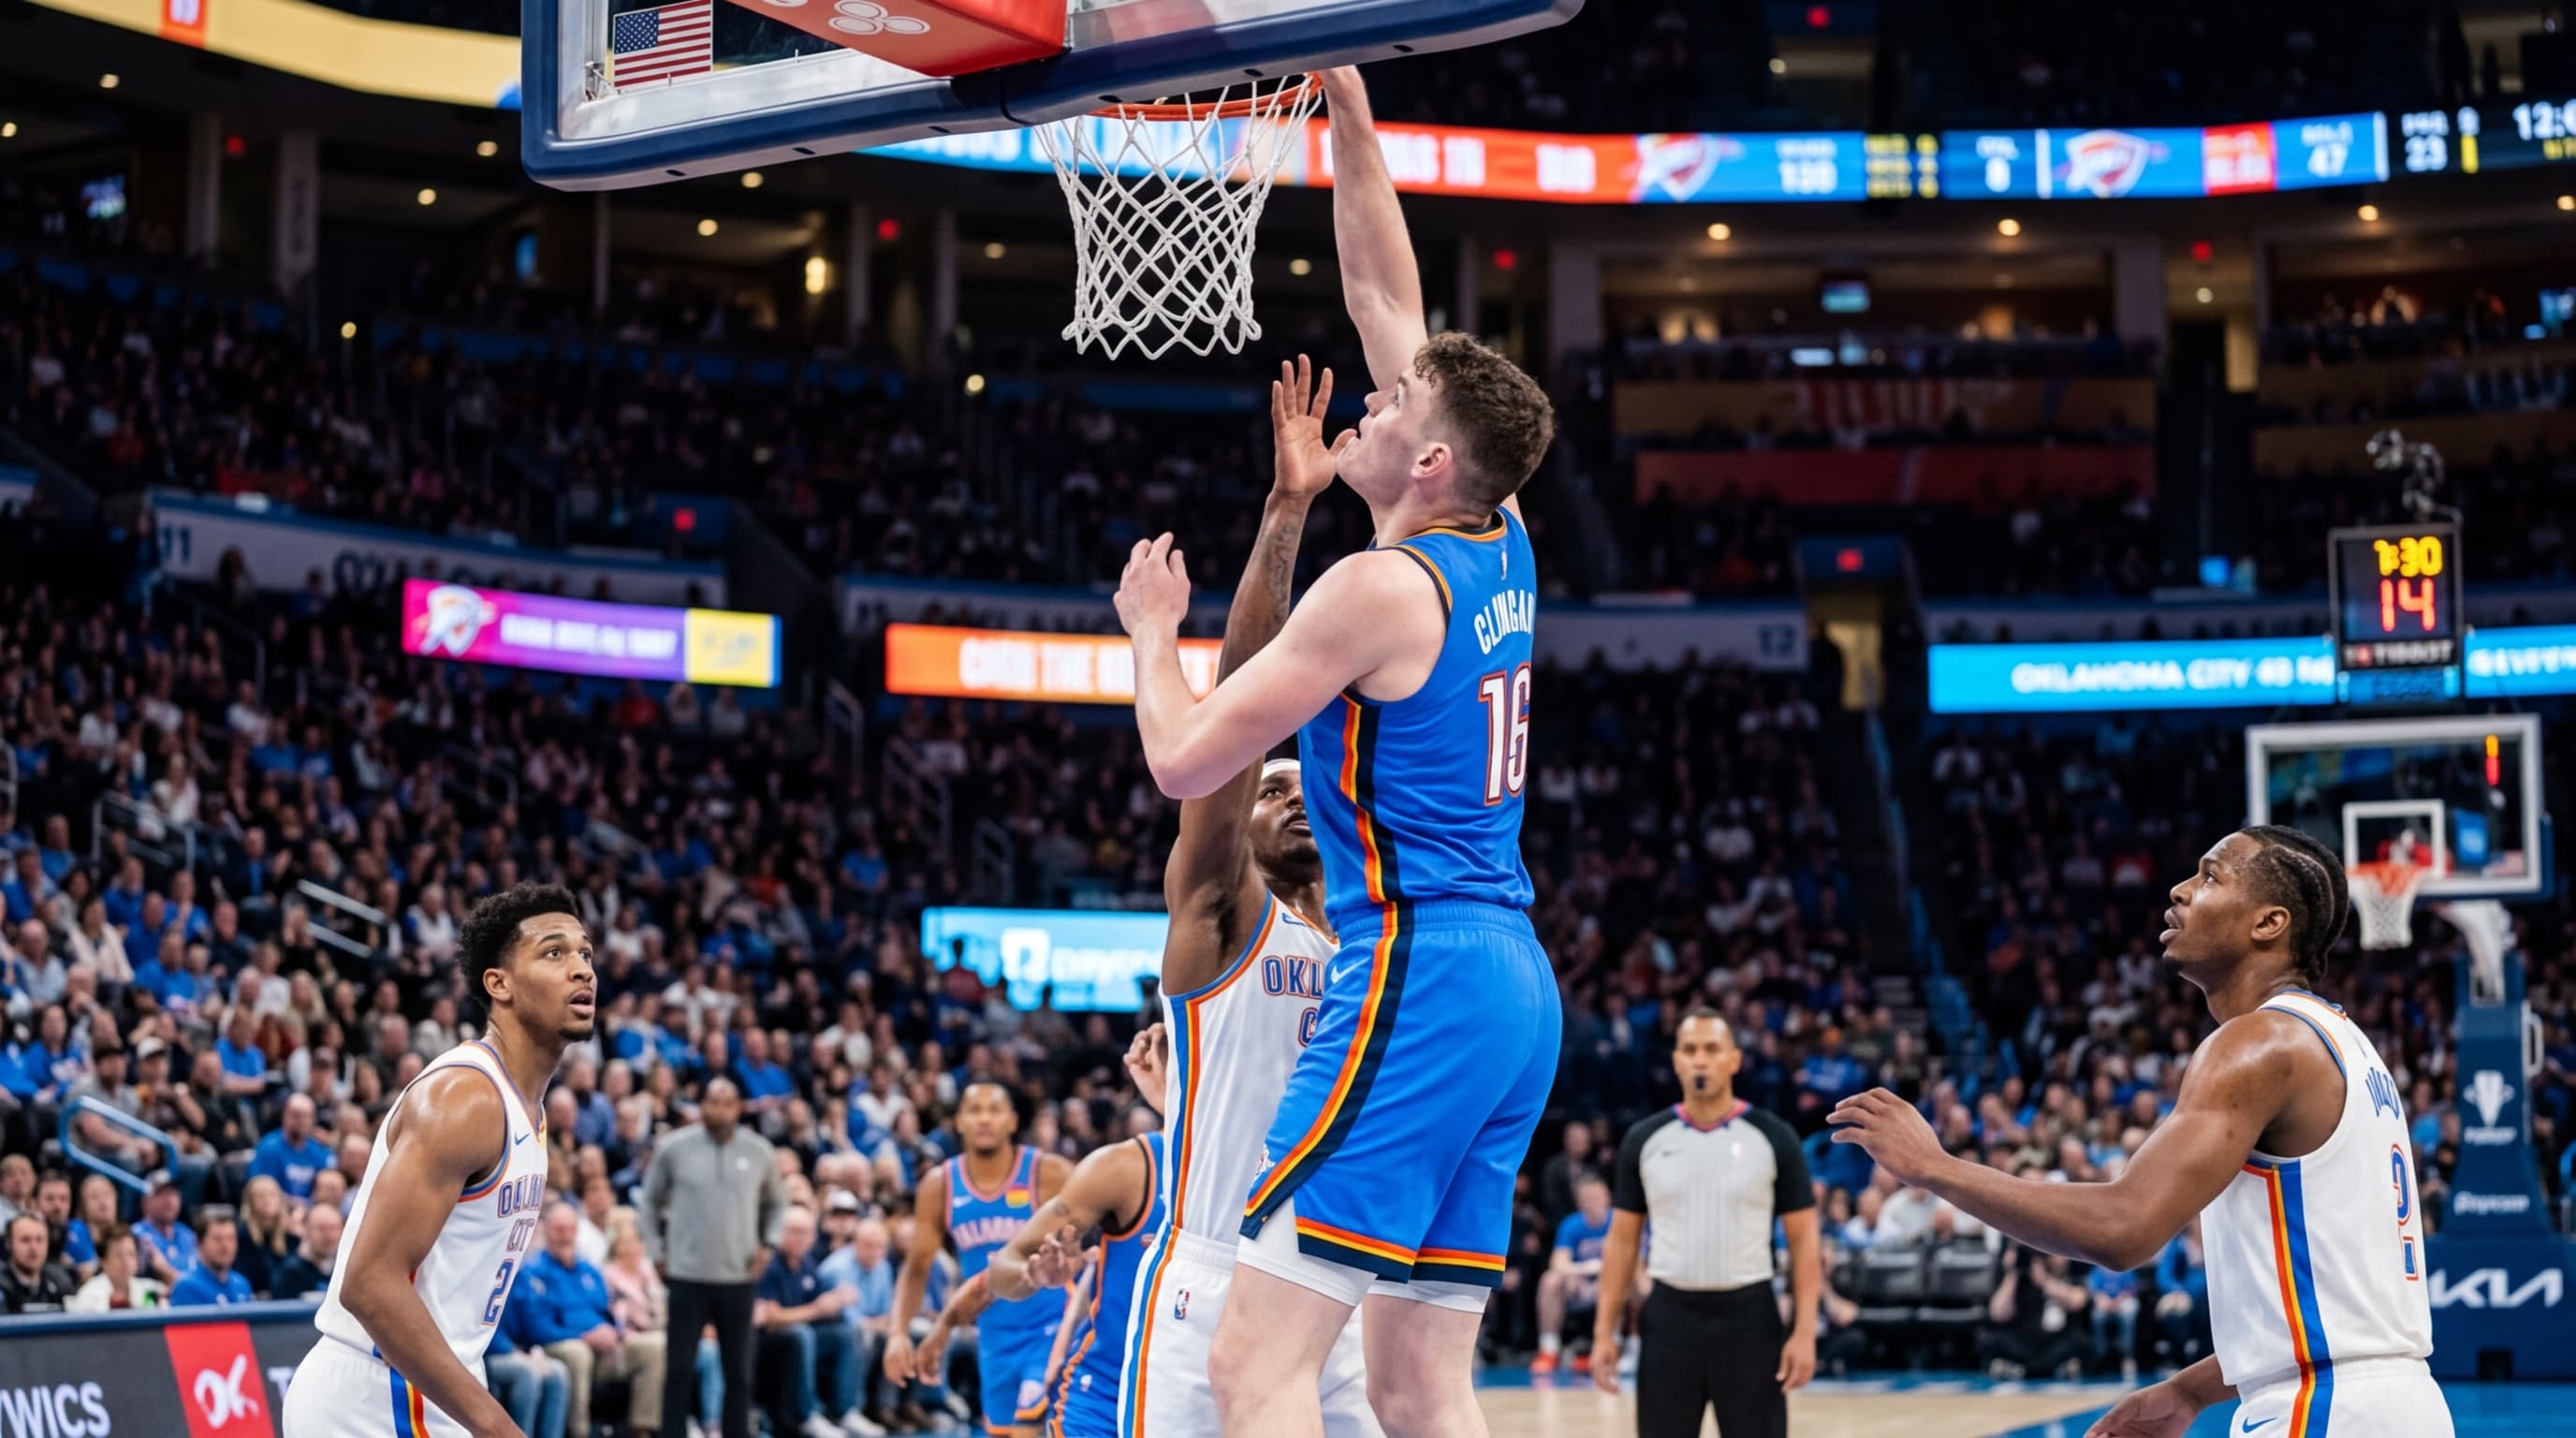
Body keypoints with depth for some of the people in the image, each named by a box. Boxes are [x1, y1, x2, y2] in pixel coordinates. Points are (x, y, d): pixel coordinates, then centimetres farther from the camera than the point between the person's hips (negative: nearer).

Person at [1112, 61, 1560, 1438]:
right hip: (1513, 981, 9)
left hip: (1418, 983, -9)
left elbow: (1185, 760, -7)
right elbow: (1386, 302, 21)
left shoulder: (1382, 586, -11)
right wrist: (1349, 118, 24)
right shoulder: (1499, 546, 12)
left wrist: (1152, 626, 10)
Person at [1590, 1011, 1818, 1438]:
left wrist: (1804, 1331, -9)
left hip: (1749, 1317, -2)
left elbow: (1804, 1240, 0)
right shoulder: (1645, 1139, 4)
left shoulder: (1773, 1137, -1)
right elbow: (1622, 1239, 8)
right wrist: (1605, 1330, 2)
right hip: (1670, 1317, 2)